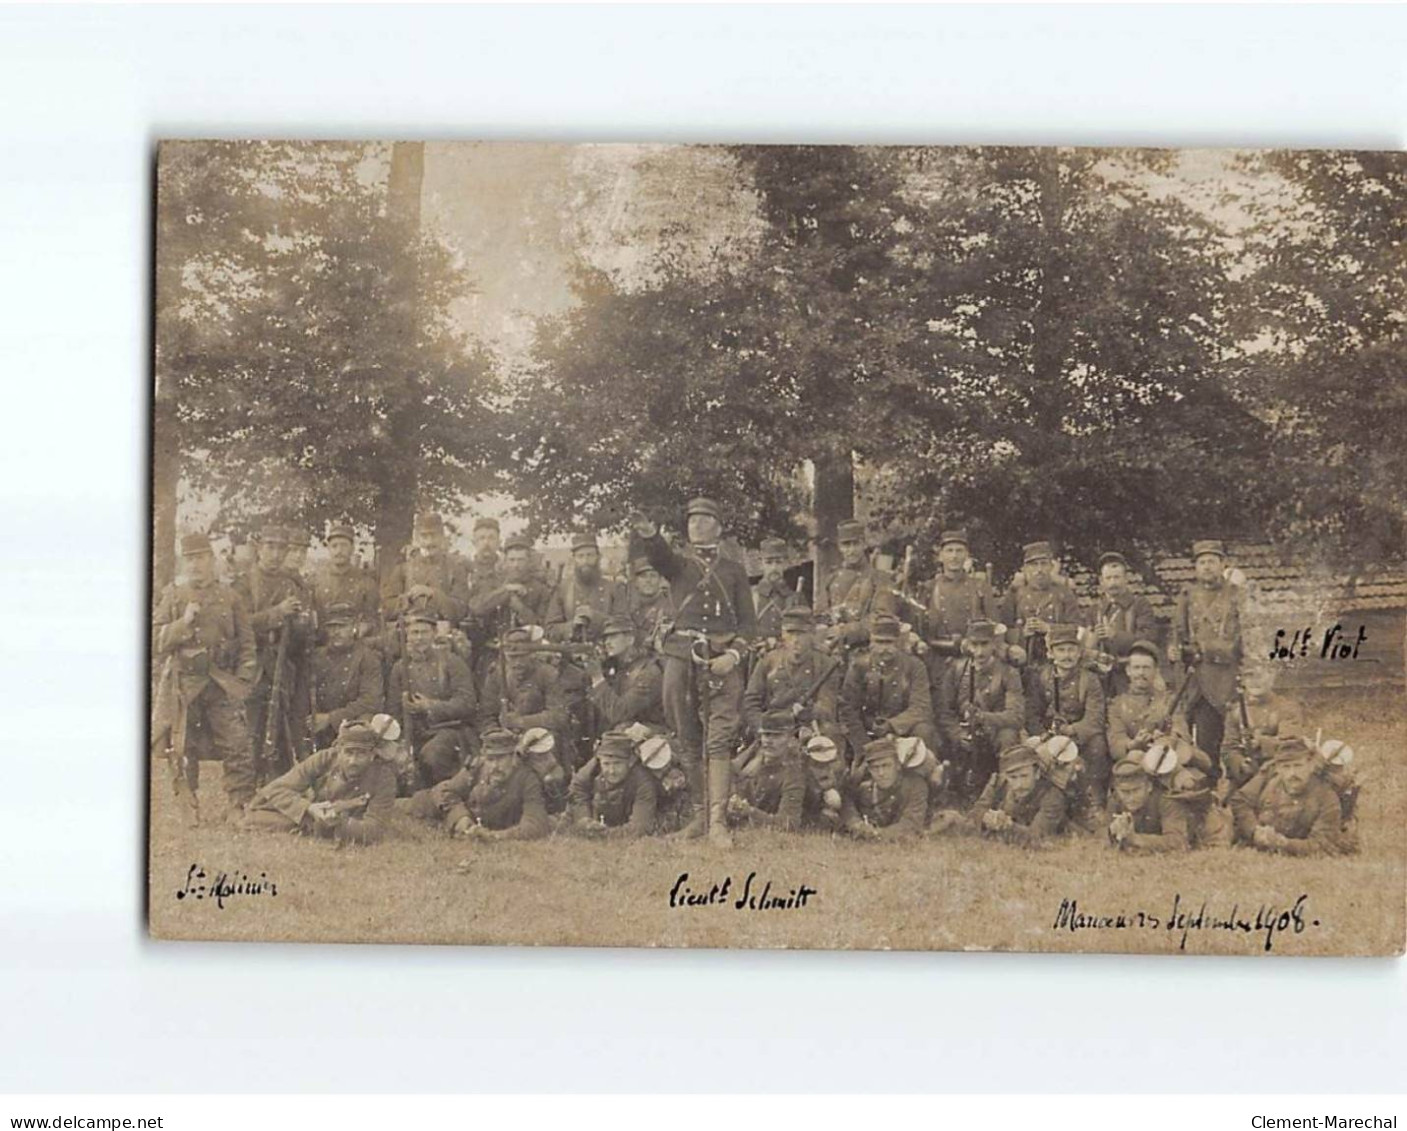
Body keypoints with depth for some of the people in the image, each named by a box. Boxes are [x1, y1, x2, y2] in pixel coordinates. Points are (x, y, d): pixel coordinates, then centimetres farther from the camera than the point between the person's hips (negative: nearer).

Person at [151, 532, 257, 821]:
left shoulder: (230, 598, 8)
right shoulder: (172, 597, 7)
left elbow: (247, 644, 9)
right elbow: (156, 641, 1)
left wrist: (242, 681, -1)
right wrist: (184, 622, -12)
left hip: (222, 685, 0)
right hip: (183, 686, 0)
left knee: (238, 748, -8)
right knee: (183, 751, 4)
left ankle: (240, 808, -1)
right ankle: (189, 810, 14)